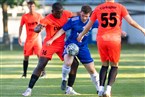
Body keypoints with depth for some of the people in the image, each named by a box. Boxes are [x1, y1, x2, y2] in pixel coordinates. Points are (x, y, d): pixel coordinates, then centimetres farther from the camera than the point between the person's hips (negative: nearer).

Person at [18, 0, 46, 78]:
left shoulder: (39, 16, -2)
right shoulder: (24, 16, -2)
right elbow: (21, 26, 7)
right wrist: (19, 37, 1)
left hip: (37, 38, -1)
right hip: (28, 39, 1)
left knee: (40, 55, -7)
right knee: (26, 56, 1)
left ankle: (43, 72, 0)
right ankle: (24, 73, 9)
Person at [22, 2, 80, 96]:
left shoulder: (65, 14, -6)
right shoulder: (48, 19, -21)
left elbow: (76, 15, 14)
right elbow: (36, 29, -33)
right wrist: (39, 28, -56)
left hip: (62, 44, 5)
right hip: (49, 44, -5)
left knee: (75, 63, -1)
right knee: (41, 65, -16)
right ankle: (29, 89, -11)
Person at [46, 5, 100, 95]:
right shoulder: (73, 21, -18)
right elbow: (62, 30, -12)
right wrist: (52, 40, -19)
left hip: (83, 47, 3)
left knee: (92, 70, 4)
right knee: (68, 63, -32)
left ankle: (99, 89, 23)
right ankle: (64, 80, -4)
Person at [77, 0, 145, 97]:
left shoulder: (98, 8, 8)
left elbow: (89, 25, 16)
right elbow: (131, 21, -3)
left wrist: (82, 35, 32)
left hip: (101, 39, 2)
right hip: (115, 39, -2)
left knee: (104, 65, 17)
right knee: (114, 66, 11)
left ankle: (101, 89, 3)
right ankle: (108, 89, -6)